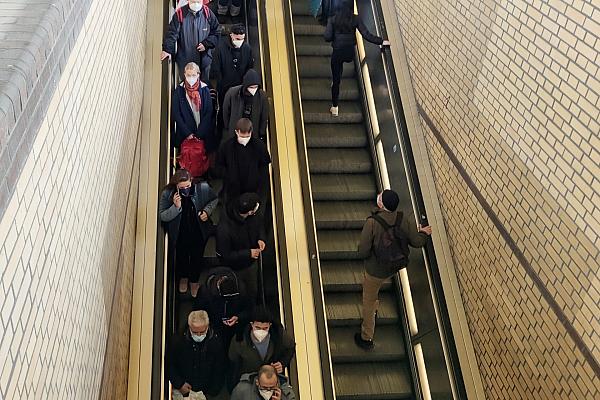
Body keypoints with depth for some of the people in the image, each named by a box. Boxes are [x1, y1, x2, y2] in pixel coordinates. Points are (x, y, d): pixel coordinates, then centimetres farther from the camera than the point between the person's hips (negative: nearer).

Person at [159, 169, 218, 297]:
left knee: (197, 257, 16)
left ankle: (194, 280, 47)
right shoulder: (167, 194, -23)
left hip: (199, 233, 0)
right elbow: (162, 217, -17)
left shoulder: (203, 188, -22)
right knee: (181, 256, 20)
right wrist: (176, 207, -33)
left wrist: (207, 211, -18)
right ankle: (183, 277, 54)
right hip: (180, 235, 0)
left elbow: (214, 200, 0)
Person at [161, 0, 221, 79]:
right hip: (184, 59, -1)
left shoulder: (208, 14, -2)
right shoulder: (180, 13, -7)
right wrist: (167, 50, -19)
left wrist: (206, 44, -10)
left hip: (204, 59, 1)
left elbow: (216, 32, 4)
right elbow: (172, 33, -10)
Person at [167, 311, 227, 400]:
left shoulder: (217, 343, -4)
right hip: (181, 392, 0)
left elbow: (219, 372, 2)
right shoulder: (177, 341, -4)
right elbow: (169, 365, 7)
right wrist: (179, 384, -3)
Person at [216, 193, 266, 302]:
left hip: (251, 263, 6)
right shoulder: (224, 228, -39)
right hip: (235, 269, -6)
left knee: (253, 293, 30)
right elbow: (225, 255, -29)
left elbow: (259, 224, 4)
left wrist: (261, 238, -14)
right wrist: (248, 253, -29)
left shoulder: (251, 217, -20)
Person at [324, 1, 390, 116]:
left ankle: (335, 107, 11)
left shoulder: (332, 19, -5)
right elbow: (367, 35, -9)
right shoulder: (355, 19, -4)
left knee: (336, 80, 7)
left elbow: (327, 37, -10)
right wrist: (382, 42, -2)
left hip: (337, 52, -2)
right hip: (350, 53, 2)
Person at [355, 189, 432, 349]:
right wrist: (423, 233, 16)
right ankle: (374, 309, 53)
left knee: (368, 302, 16)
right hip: (394, 268, 5)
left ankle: (367, 339, 31)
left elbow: (363, 252, -26)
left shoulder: (372, 223, -30)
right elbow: (417, 242, -6)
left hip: (376, 270, -5)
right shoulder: (403, 219, -16)